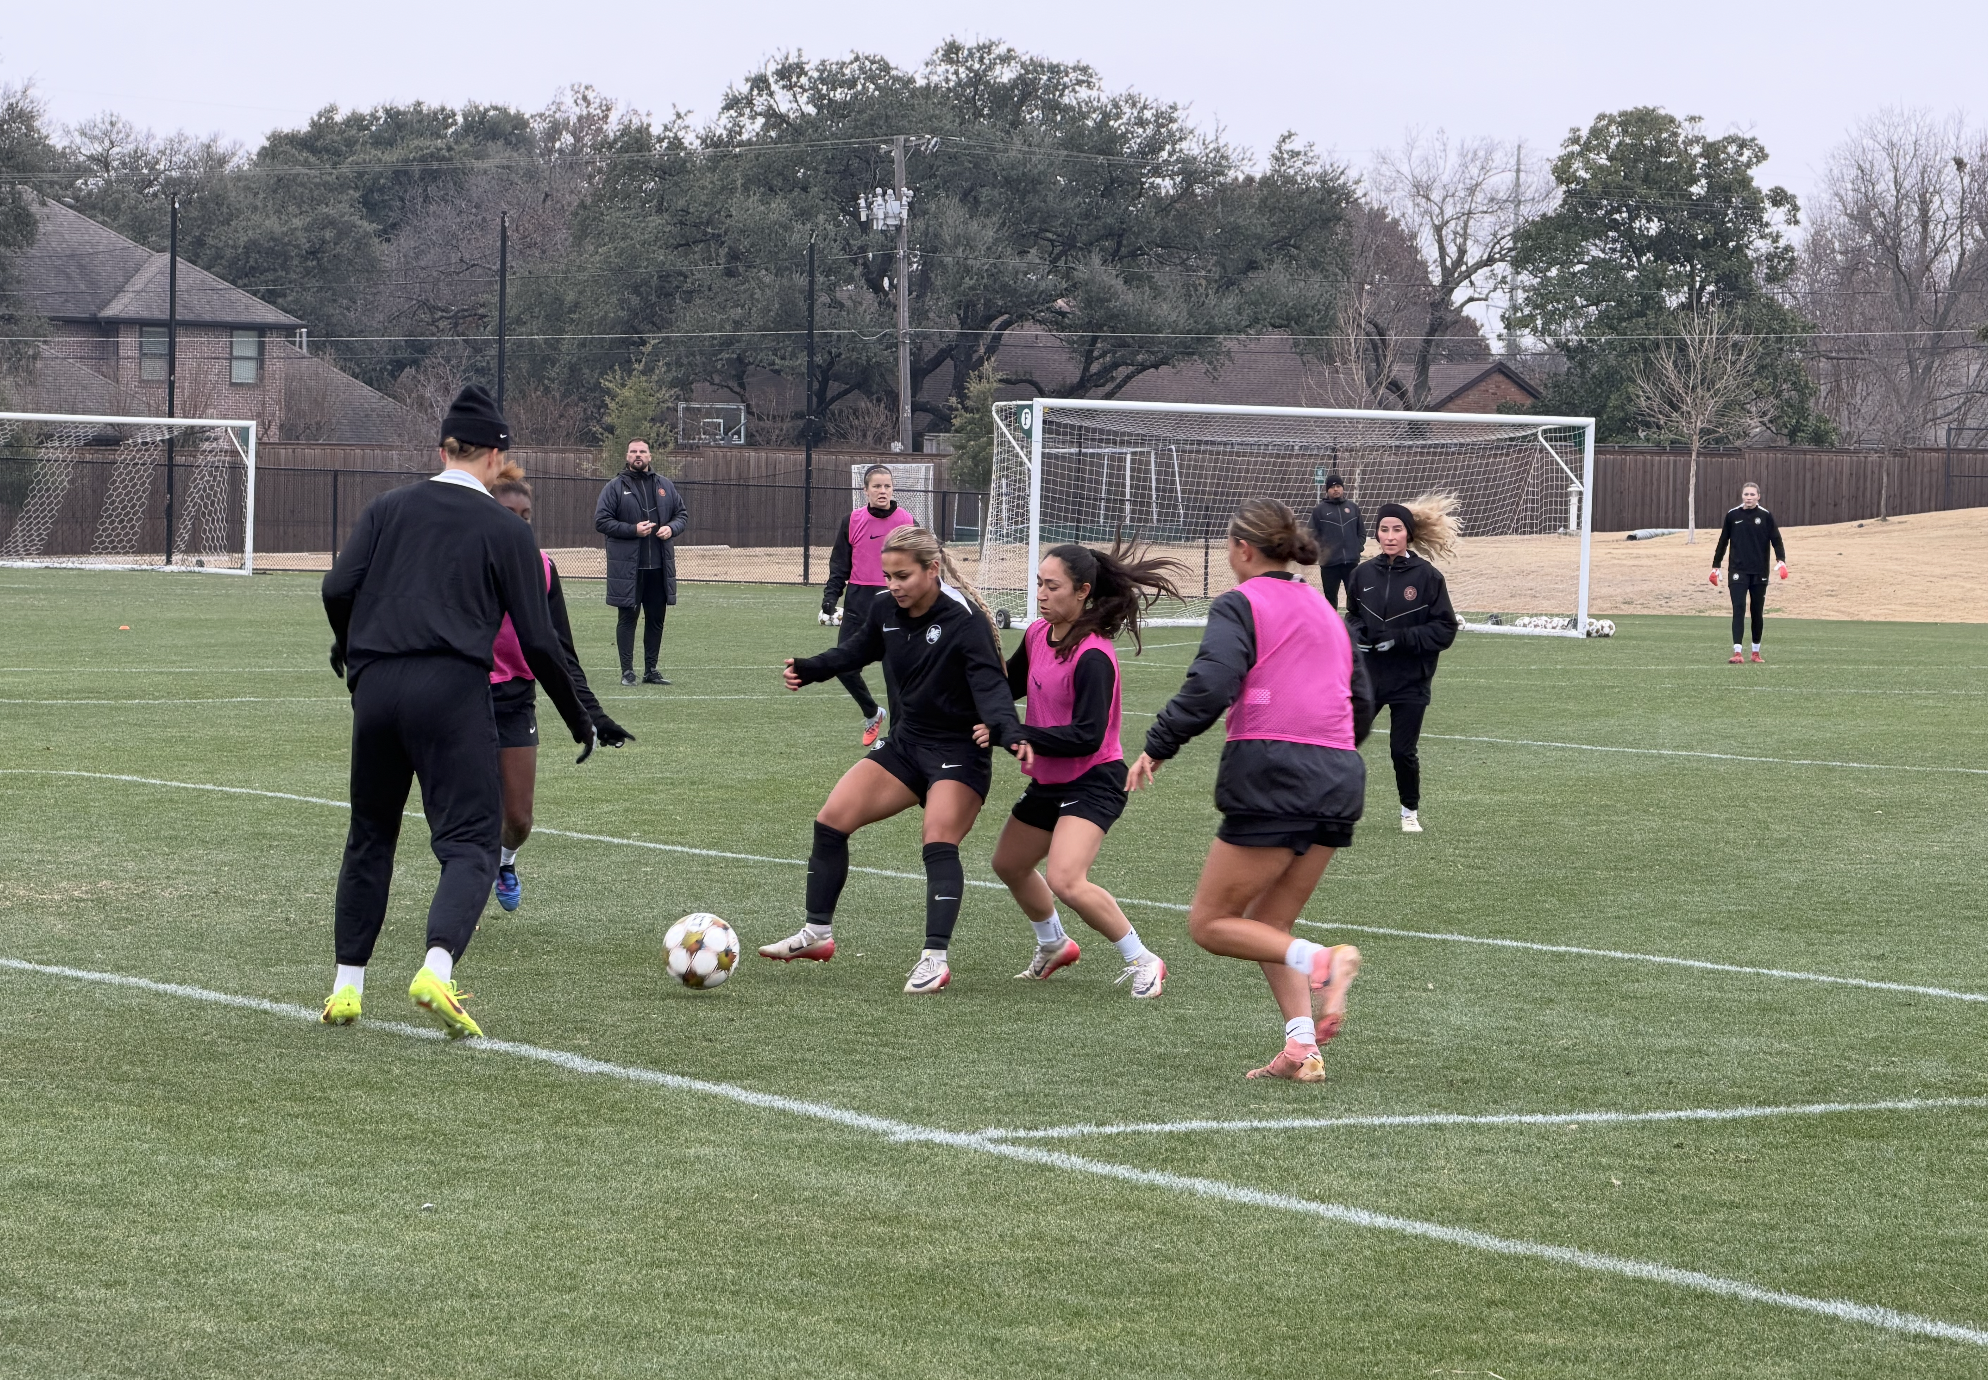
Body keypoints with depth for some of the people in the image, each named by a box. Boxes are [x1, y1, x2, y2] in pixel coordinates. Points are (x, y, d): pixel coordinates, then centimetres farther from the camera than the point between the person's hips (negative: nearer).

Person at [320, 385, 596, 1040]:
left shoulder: (389, 507, 12)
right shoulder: (505, 530, 5)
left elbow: (338, 588, 2)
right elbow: (538, 640, 3)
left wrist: (345, 647, 24)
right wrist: (578, 719, 15)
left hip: (376, 687, 4)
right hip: (454, 691, -3)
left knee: (370, 837, 18)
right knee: (469, 843, -3)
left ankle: (346, 986, 18)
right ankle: (437, 970, -27)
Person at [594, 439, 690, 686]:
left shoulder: (666, 485, 11)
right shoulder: (615, 487, 0)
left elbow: (683, 515, 16)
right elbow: (601, 521, -5)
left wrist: (671, 528, -6)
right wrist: (633, 530, -15)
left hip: (659, 567, 4)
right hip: (627, 567, -4)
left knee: (656, 617, 8)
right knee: (628, 617, -1)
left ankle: (651, 670, 18)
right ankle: (627, 670, 3)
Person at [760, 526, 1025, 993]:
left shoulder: (965, 621, -21)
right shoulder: (887, 610, -2)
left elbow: (990, 686, -27)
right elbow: (859, 650, 19)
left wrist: (1008, 731, -45)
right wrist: (809, 669, 5)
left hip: (958, 752, -7)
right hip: (906, 744, 7)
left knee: (939, 843, -24)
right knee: (831, 820, -1)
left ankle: (935, 958, -20)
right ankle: (817, 933, 11)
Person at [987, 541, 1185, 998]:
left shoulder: (1092, 657, -25)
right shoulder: (1037, 634, 1)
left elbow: (1087, 736, -28)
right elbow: (1009, 686, 20)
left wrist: (1017, 733, -28)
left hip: (1093, 783, -10)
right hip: (1049, 782, 10)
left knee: (1065, 881, -26)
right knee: (1008, 865, 24)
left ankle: (1143, 962, -10)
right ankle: (1054, 946, 49)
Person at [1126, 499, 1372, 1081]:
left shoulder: (1240, 605, -1)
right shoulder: (1323, 608, 21)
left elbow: (1210, 685, -16)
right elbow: (1362, 700, 23)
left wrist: (1158, 747, -8)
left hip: (1270, 775, -7)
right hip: (1340, 780, 7)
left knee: (1209, 924, 1)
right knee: (1267, 927, 16)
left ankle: (1320, 961, -22)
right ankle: (1302, 1048, -1)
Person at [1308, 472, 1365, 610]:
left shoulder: (1353, 507, 8)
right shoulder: (1319, 510, 0)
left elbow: (1362, 531, 12)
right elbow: (1314, 535, 0)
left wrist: (1358, 548, 0)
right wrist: (1321, 552, -9)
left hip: (1351, 562, 2)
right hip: (1329, 564, -2)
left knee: (1354, 596, 5)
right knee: (1330, 597, 6)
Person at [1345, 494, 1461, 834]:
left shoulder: (1427, 576, -9)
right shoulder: (1364, 574, 2)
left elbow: (1445, 629, -7)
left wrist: (1400, 638, -18)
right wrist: (1356, 634, -6)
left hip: (1410, 679, -3)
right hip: (1367, 675, 3)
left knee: (1403, 750, 2)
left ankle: (1410, 810, 25)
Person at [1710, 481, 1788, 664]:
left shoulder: (1766, 516, -1)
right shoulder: (1732, 515, 2)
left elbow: (1776, 540, -5)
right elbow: (1723, 542, 9)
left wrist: (1781, 561, -21)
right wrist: (1715, 566, 8)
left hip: (1759, 573, 1)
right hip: (1738, 571, -1)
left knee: (1758, 612, 9)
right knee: (1739, 609, -12)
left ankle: (1756, 652, 23)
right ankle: (1737, 653, -18)